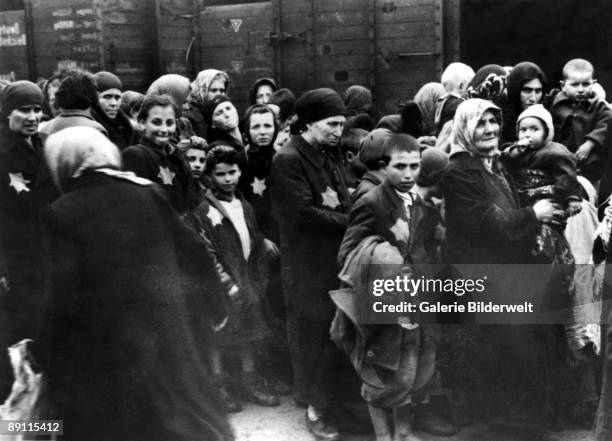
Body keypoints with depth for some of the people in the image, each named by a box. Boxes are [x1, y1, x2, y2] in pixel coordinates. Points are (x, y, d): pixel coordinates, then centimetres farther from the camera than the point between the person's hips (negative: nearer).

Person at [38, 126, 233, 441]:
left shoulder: (62, 213, -11)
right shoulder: (148, 193, -1)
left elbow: (65, 295, -15)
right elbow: (194, 253, 1)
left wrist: (45, 356, -3)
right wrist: (213, 306, 14)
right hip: (166, 330, 4)